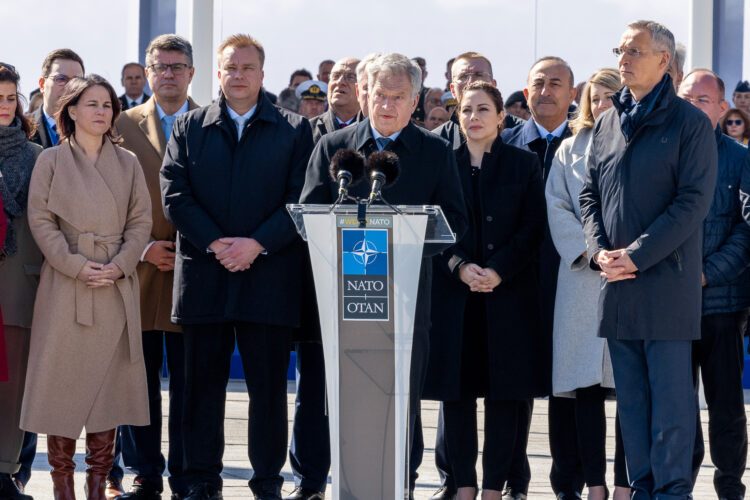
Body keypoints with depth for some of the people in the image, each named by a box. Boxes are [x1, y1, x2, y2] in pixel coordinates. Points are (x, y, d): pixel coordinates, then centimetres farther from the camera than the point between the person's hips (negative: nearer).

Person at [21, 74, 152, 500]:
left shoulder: (128, 163, 10)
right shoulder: (51, 161, 3)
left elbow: (142, 221, 7)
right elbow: (41, 221, -3)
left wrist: (119, 265, -8)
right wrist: (77, 266, -13)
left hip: (117, 286, 2)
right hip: (66, 285, -2)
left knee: (108, 383, 1)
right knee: (63, 382, -3)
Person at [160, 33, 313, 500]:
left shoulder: (295, 129, 7)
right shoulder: (189, 127, 11)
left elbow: (301, 199, -1)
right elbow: (175, 195, 2)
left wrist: (257, 244, -12)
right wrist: (215, 243, -10)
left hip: (269, 275, -1)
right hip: (204, 274, 1)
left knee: (268, 384, 2)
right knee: (204, 382, 5)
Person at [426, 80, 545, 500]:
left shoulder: (524, 164, 5)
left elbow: (533, 228, 0)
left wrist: (499, 270, -13)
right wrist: (459, 266, -12)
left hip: (509, 292, -1)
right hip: (454, 293, 1)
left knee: (504, 389, -1)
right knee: (457, 388, 0)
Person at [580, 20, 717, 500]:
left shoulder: (691, 123, -4)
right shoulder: (608, 124, 14)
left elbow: (694, 201, -11)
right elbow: (590, 195, 16)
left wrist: (637, 255, -15)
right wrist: (599, 251, -2)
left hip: (667, 280, -6)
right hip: (616, 281, 6)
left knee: (671, 396, -4)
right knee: (631, 397, 9)